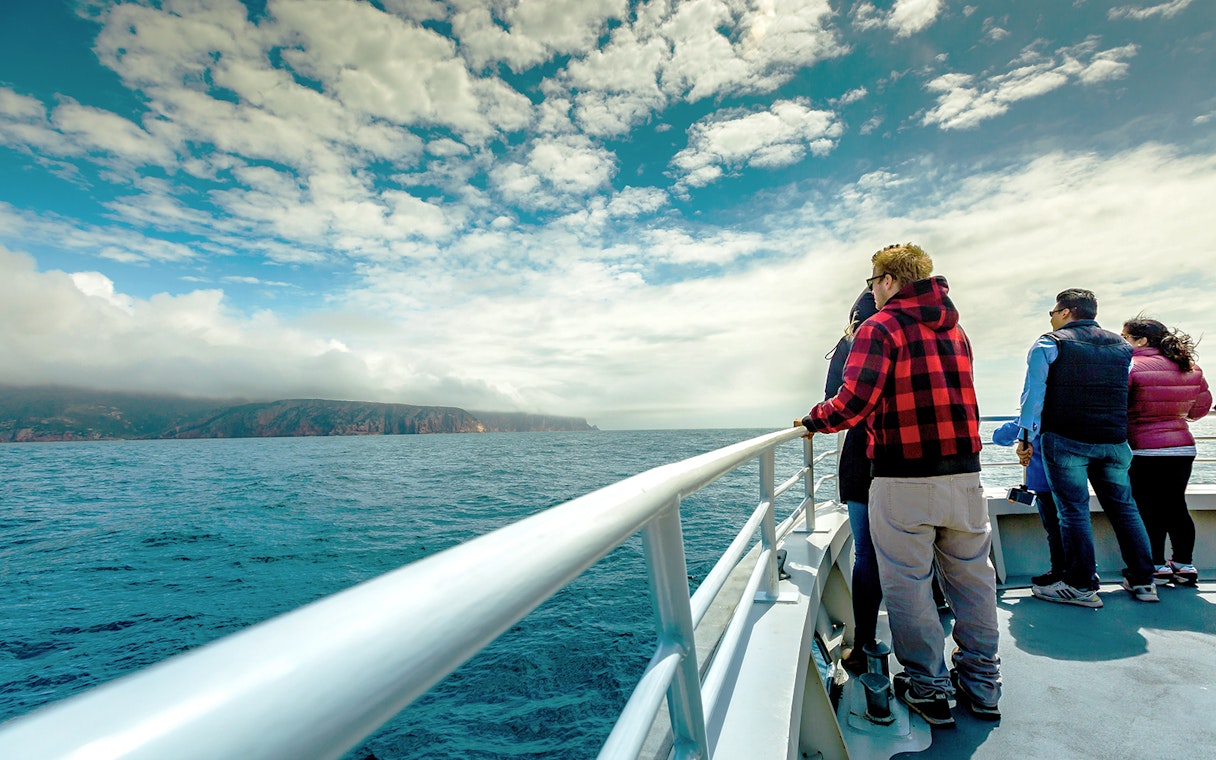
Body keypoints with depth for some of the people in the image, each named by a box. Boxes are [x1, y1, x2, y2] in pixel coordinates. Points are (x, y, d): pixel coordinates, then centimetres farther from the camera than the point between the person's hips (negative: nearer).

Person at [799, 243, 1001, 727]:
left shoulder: (880, 327, -9)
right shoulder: (955, 329, 13)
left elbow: (854, 402, -20)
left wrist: (813, 421, -4)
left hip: (902, 480, -7)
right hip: (964, 474, 7)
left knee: (907, 582, 7)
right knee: (971, 578, 17)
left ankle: (928, 688, 19)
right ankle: (981, 685, 31)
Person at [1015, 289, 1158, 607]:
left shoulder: (1048, 344, -2)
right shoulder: (1122, 346, 16)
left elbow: (1034, 393, -7)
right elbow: (1128, 394, 20)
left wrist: (1026, 437, -4)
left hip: (1065, 440, -5)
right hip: (1114, 441, 6)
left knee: (1073, 510, -2)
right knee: (1123, 507, 15)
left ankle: (1082, 586, 1)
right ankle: (1142, 580, 23)